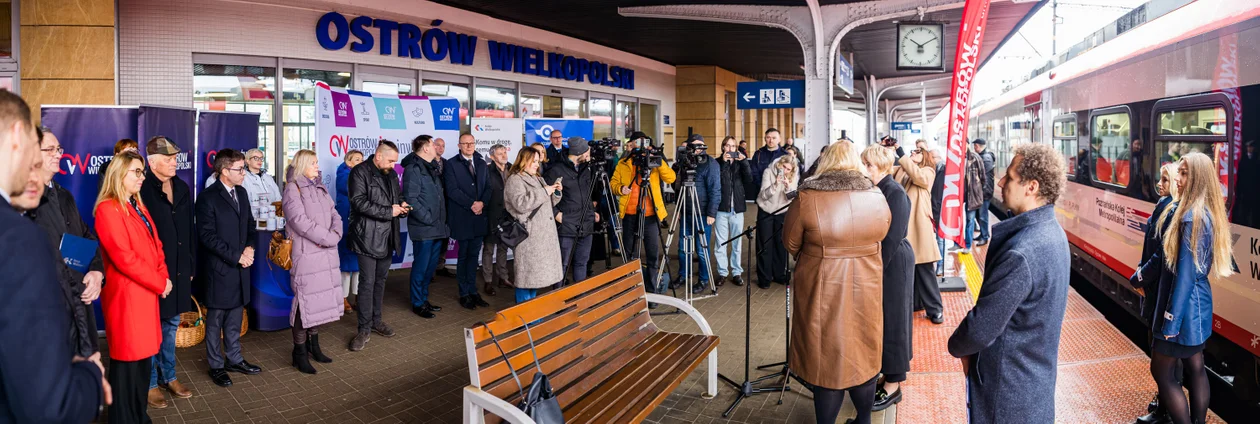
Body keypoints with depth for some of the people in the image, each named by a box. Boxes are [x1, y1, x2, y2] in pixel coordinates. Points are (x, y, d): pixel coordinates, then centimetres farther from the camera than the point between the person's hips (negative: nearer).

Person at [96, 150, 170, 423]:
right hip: (126, 294, -8)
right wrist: (159, 283, -13)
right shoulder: (108, 209, -13)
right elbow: (124, 257, -19)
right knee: (128, 361, 0)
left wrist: (163, 277, -1)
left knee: (144, 356, 14)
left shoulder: (138, 206, 15)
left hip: (147, 291, 8)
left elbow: (155, 245, 15)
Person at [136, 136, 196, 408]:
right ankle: (150, 383, 21)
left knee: (171, 324, 18)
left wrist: (191, 266, 11)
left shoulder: (182, 188, 8)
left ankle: (168, 376, 32)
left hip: (179, 270, 6)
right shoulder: (142, 189, -14)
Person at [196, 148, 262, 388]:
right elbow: (207, 235, -16)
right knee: (215, 320, 6)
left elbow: (250, 224, 15)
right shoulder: (208, 197, -12)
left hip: (240, 268, 6)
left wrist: (250, 248, -3)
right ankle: (216, 366, 16)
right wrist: (236, 256, -17)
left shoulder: (241, 193, 9)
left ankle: (234, 359, 25)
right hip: (218, 269, -6)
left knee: (235, 318, 14)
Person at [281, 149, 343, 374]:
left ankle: (313, 345, 24)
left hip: (327, 254, 7)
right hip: (306, 255, -7)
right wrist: (328, 238, -13)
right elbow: (301, 222, -16)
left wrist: (335, 235, -9)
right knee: (306, 302, -4)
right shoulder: (293, 189, -7)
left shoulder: (320, 188, 15)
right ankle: (299, 353, 8)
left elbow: (335, 215, 11)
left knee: (321, 300, 11)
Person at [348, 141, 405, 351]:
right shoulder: (360, 172, -10)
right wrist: (389, 211, -19)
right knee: (367, 283, -4)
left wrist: (401, 205, 1)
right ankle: (364, 329, 4)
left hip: (387, 236, 7)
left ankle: (376, 320, 28)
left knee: (380, 280, 15)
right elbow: (359, 202, -20)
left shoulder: (391, 174, 12)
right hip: (368, 237, -7)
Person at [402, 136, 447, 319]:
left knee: (431, 266, 16)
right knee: (421, 266, 1)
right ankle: (417, 304, 12)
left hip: (437, 228, 9)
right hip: (423, 229, -8)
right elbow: (411, 199, -18)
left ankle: (424, 299, 28)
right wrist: (428, 219, -17)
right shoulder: (413, 169, -12)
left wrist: (441, 220, 11)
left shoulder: (432, 167, 15)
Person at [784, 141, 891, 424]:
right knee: (863, 357, 18)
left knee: (828, 359, 9)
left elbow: (790, 244, -2)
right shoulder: (877, 197, -4)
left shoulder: (807, 197, -14)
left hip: (823, 294, -3)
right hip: (866, 292, 3)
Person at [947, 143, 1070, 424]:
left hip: (1009, 387, -8)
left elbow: (981, 330, -27)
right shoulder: (1052, 231, -1)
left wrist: (957, 346, -5)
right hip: (1038, 374, 9)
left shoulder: (1020, 255, -33)